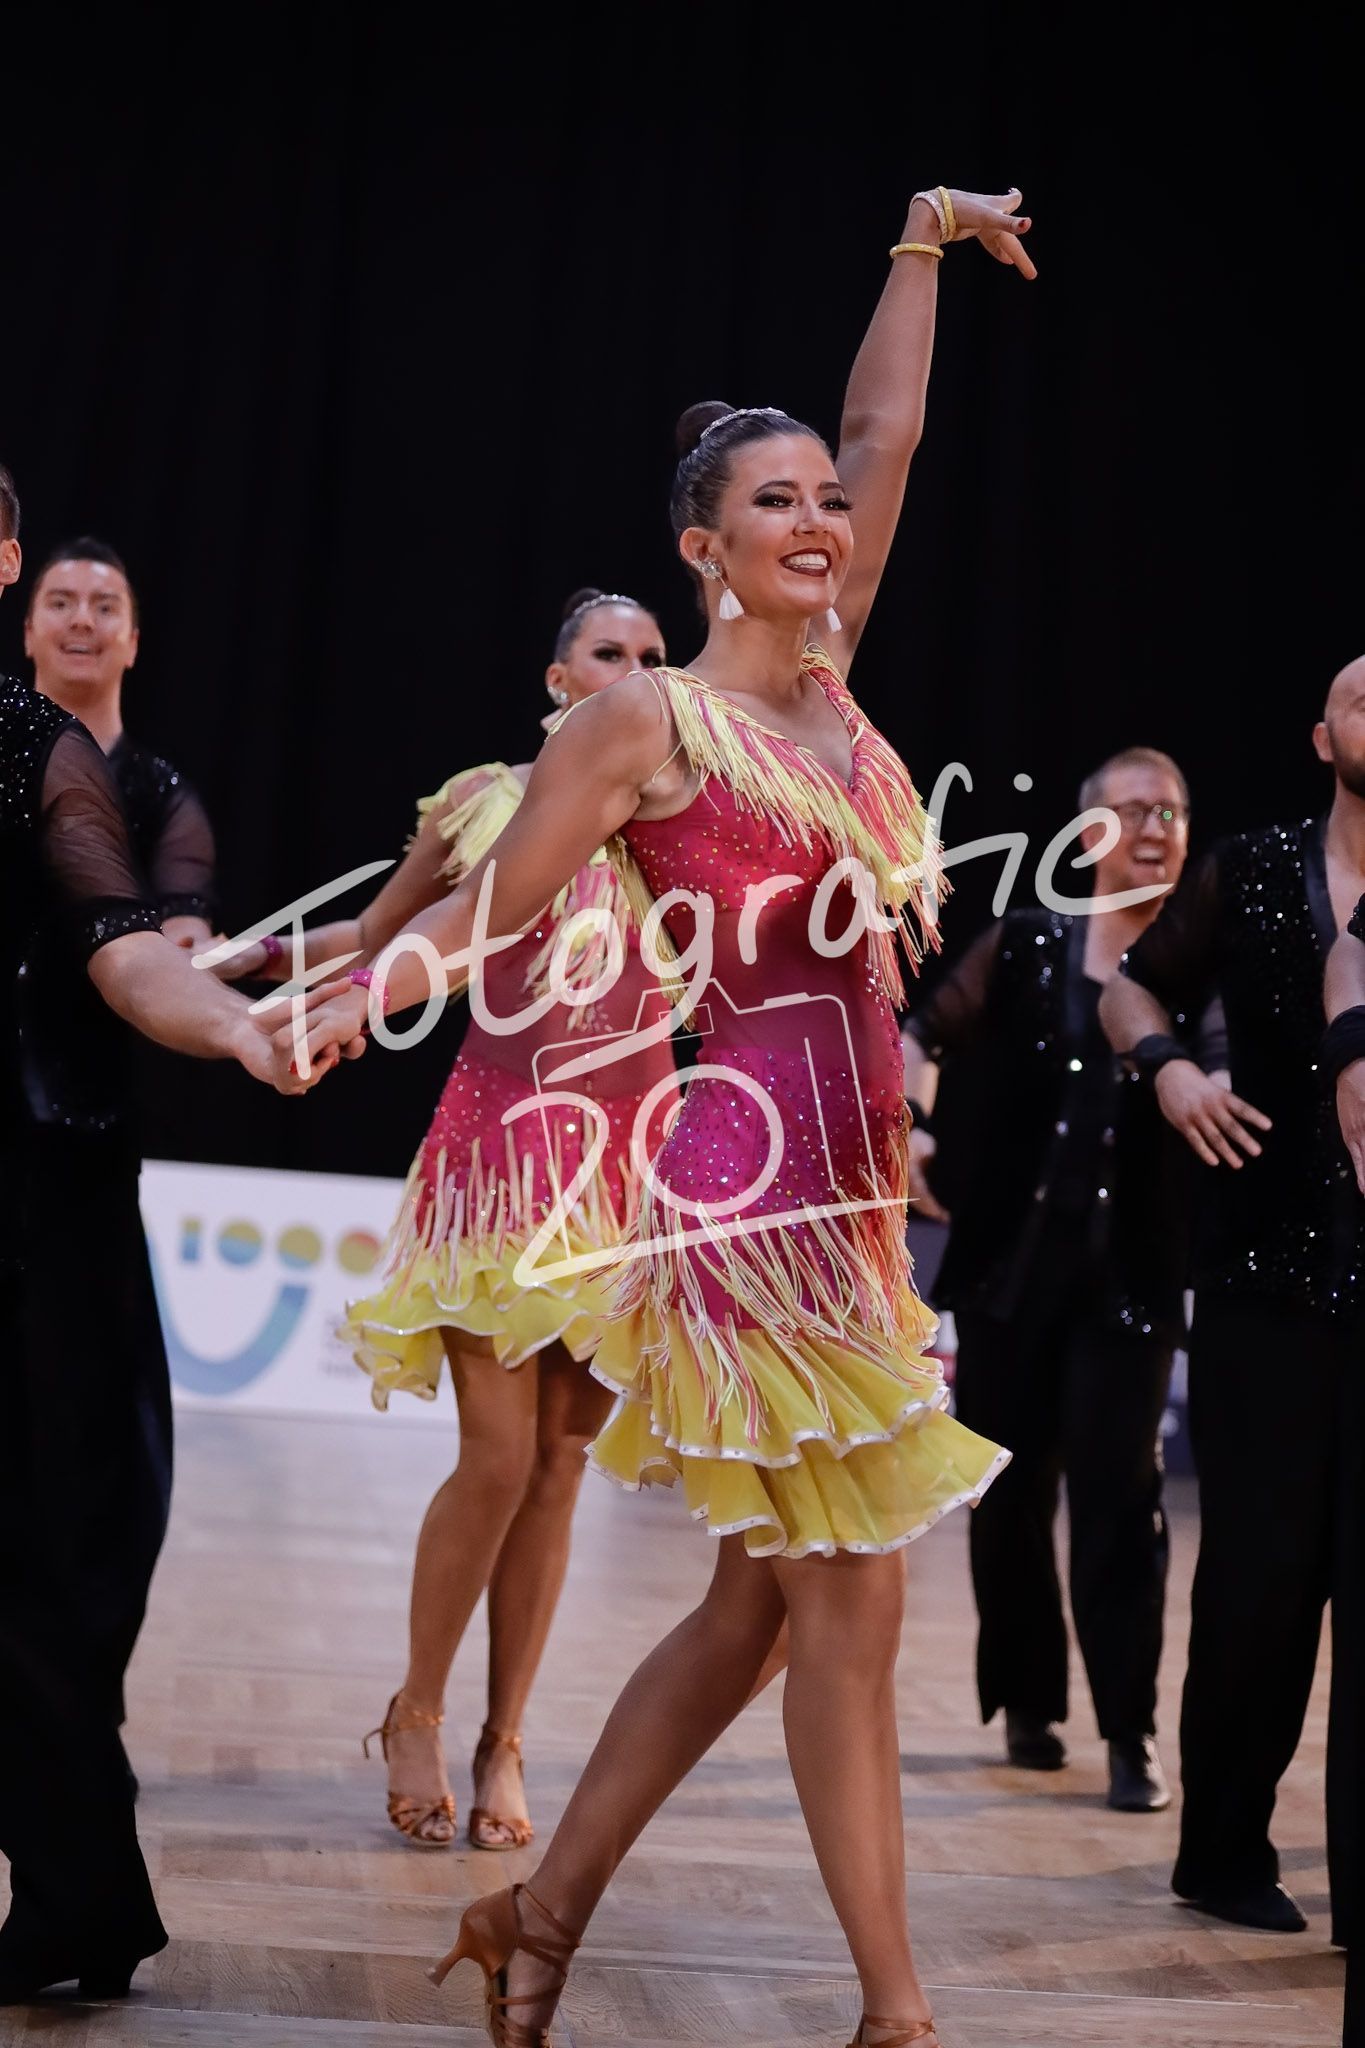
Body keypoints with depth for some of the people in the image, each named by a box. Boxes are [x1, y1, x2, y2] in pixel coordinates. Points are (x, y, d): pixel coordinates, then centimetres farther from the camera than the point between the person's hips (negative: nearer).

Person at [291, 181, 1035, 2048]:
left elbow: (887, 434, 20)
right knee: (848, 1606, -4)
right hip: (752, 1189, -8)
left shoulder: (828, 684, 14)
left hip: (850, 1198, 8)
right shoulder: (648, 718, -3)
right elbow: (490, 907, 0)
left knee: (759, 1604, 11)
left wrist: (926, 241, 26)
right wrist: (343, 1007, -10)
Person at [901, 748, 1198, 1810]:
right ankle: (1029, 1702, 24)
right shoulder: (1024, 947, 3)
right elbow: (923, 1037, 9)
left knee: (1120, 1493, -7)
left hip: (1133, 1272, -2)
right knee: (1010, 1490, 9)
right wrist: (910, 1131, -8)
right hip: (1009, 1257, 2)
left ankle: (1131, 1732, -1)